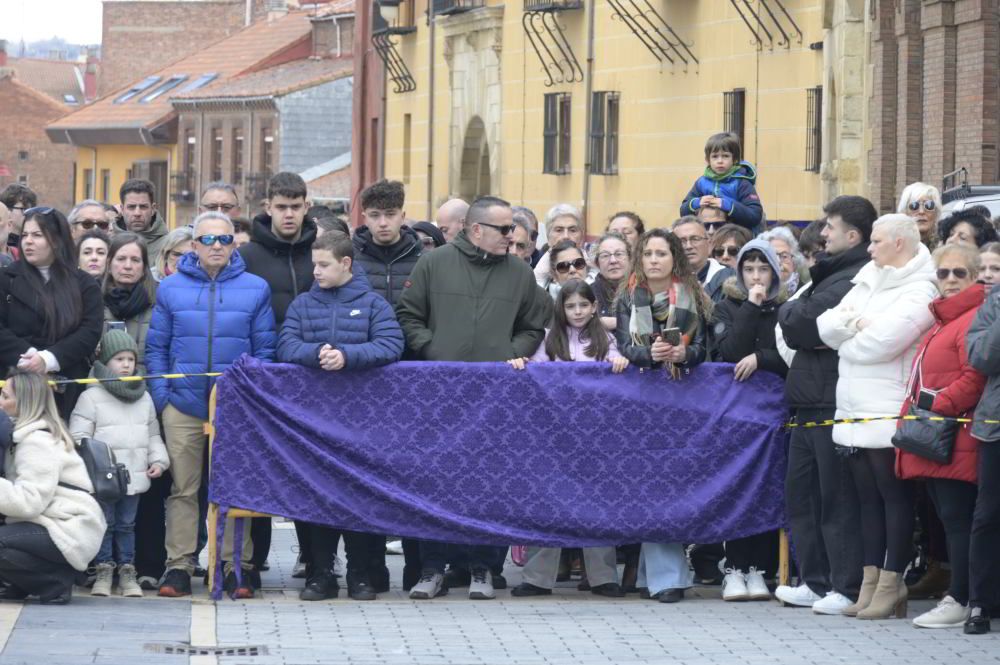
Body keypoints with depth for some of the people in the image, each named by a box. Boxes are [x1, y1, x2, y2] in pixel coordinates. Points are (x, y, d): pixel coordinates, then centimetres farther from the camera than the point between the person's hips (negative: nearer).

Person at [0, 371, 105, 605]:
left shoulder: (37, 442, -14)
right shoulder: (25, 435, 16)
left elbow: (29, 501, -25)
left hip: (69, 533, -10)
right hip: (54, 526, 10)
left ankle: (55, 583, -10)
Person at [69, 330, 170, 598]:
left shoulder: (144, 398, 11)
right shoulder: (91, 397, -6)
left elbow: (153, 434, 18)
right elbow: (79, 435, -8)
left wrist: (158, 460, 5)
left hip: (134, 476, 4)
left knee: (127, 524, 10)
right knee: (105, 523, 3)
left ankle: (127, 570, 16)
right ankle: (104, 570, 11)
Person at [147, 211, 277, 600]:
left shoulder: (255, 289, 4)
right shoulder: (171, 288, 6)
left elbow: (265, 349, 5)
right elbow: (156, 347, 8)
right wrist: (161, 394, -2)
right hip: (184, 404, 1)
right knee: (183, 489, 2)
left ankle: (237, 567, 8)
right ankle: (178, 565, 6)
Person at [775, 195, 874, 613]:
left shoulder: (850, 281, -15)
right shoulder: (834, 275, 18)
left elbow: (798, 327, -18)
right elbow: (793, 328, 17)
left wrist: (789, 311, 1)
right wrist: (796, 315, -3)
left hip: (831, 403, -10)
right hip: (811, 402, 10)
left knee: (836, 499, -5)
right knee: (802, 493, 13)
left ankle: (846, 588, -1)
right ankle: (815, 582, 19)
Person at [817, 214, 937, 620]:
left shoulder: (919, 292, -7)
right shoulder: (867, 284, 19)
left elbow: (882, 339, -19)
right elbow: (826, 327, 10)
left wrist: (847, 333, 0)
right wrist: (855, 322, -10)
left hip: (888, 415, -8)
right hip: (855, 413, 8)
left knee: (894, 497, -3)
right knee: (868, 498, 9)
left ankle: (891, 584, -1)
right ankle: (871, 582, 12)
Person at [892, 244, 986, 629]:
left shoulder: (975, 319, -9)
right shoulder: (940, 321, 23)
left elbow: (975, 378, -19)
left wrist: (938, 408, -17)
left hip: (955, 440, -10)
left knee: (957, 518, -8)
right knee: (948, 518, 9)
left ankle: (960, 601, -7)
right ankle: (958, 595, 12)